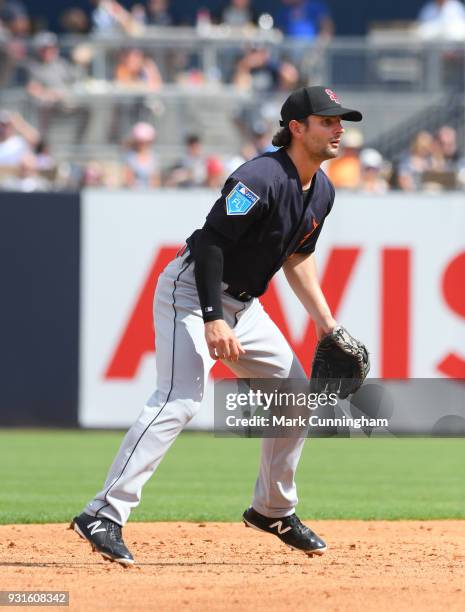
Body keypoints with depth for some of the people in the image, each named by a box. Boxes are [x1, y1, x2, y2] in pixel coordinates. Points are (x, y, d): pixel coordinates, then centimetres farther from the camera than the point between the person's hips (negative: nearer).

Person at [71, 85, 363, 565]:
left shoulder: (321, 191, 6)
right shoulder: (262, 178, -23)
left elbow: (297, 257, 20)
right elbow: (210, 242, -27)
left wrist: (327, 323, 17)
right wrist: (214, 320, -33)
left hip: (243, 304, 10)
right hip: (192, 291, -10)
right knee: (180, 399, -24)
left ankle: (273, 510, 28)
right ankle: (104, 516, -29)